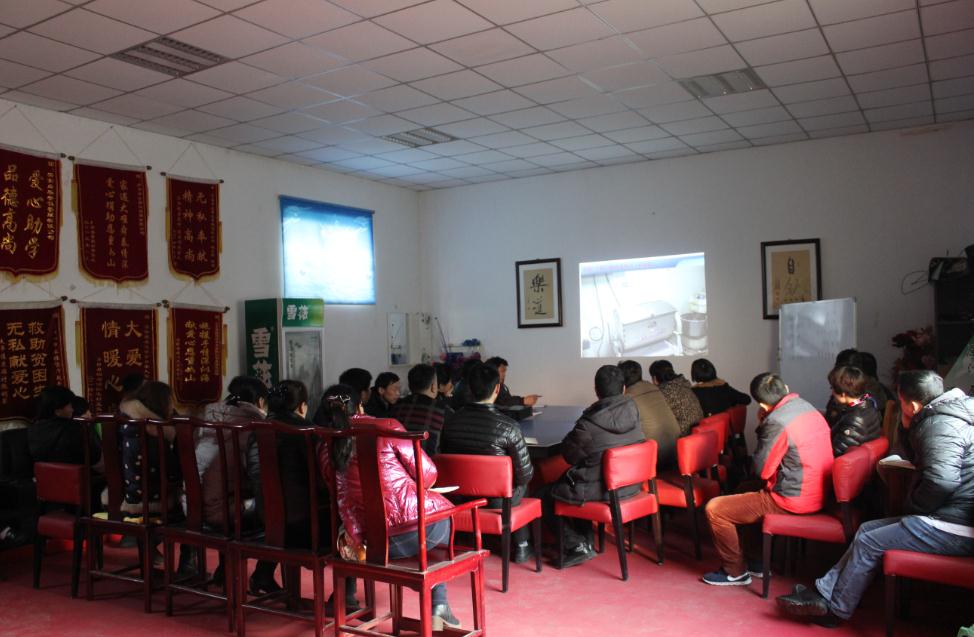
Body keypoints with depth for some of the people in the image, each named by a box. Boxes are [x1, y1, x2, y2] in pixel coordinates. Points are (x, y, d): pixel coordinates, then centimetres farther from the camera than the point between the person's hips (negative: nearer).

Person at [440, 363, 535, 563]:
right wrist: (521, 480, 8)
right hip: (497, 500, -4)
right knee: (522, 484, 30)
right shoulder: (508, 426, -24)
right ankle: (520, 547, 36)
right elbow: (525, 474, -16)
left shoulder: (451, 421, -12)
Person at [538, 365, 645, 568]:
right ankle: (586, 541, 29)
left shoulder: (588, 424, -23)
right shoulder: (633, 412, -7)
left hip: (601, 490, -7)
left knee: (545, 495, 10)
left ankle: (576, 546, 6)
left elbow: (570, 454, -7)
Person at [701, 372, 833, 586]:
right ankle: (747, 557, 33)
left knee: (714, 509, -4)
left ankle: (736, 571, 11)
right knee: (746, 489, 30)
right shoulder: (809, 408, 4)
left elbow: (762, 470, -13)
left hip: (793, 501, -9)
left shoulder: (777, 421, -23)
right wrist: (765, 426, 5)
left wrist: (761, 427, -6)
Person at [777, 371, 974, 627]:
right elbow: (915, 459, 26)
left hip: (953, 529, -11)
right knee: (867, 529, 11)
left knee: (867, 543, -4)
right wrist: (908, 428, 8)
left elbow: (942, 479, -33)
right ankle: (825, 592, 14)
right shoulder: (940, 417, 14)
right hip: (948, 518, 11)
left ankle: (835, 610, 12)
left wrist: (915, 506, -14)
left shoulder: (940, 424, -20)